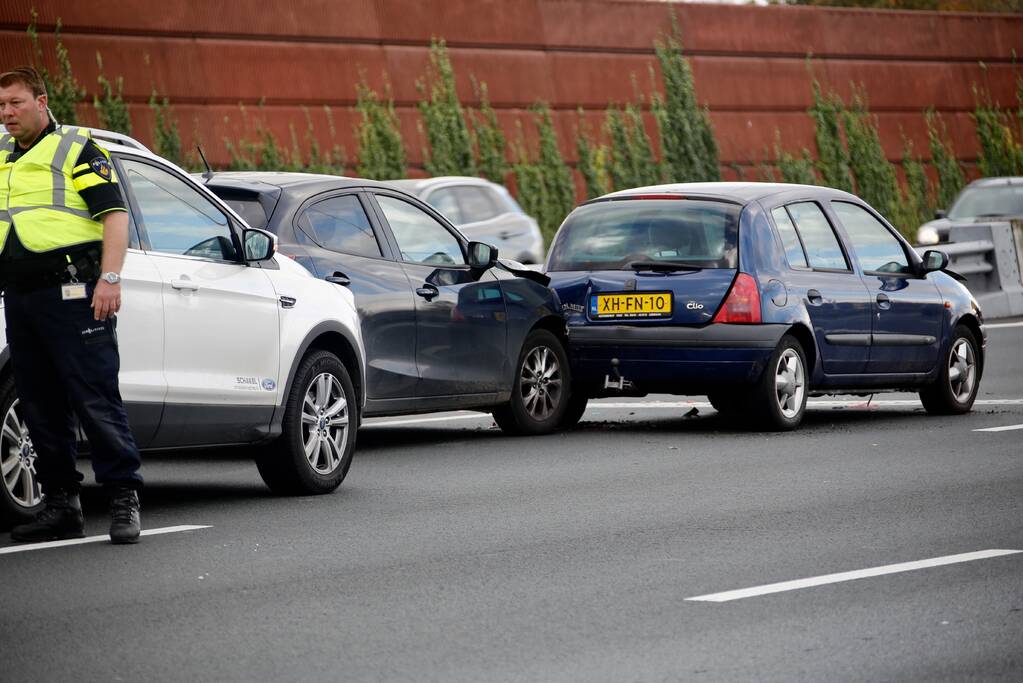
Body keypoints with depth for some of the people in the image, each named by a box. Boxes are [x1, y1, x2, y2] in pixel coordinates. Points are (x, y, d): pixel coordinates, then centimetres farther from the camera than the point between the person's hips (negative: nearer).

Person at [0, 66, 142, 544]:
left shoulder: (77, 149, 0)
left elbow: (114, 214, -7)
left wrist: (109, 278, -18)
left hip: (72, 292, -7)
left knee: (96, 399, -10)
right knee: (40, 407, 7)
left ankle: (123, 500, -7)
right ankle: (60, 505, 13)